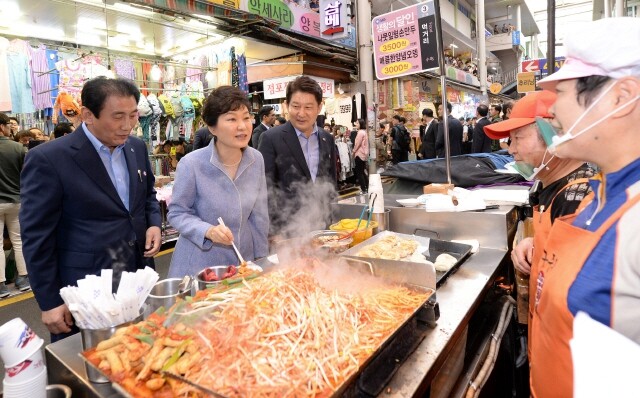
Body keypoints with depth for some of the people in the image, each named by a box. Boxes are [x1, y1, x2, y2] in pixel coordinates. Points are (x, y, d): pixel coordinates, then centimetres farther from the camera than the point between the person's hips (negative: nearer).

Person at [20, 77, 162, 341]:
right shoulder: (48, 159, -15)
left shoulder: (137, 148, 3)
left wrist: (154, 224, -3)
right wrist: (49, 302, -9)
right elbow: (36, 236, -12)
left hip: (138, 281, 6)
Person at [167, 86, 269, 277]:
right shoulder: (191, 164, -18)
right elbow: (177, 213, -9)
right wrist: (208, 231, -27)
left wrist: (261, 256, 6)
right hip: (201, 264, -4)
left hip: (244, 258, 4)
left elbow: (259, 214, 1)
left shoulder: (256, 160, -7)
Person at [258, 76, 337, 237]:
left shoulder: (327, 139, 5)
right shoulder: (271, 139, -10)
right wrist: (275, 230, -16)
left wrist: (325, 214, 6)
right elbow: (265, 187, -12)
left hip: (319, 225, 5)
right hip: (285, 228, -4)